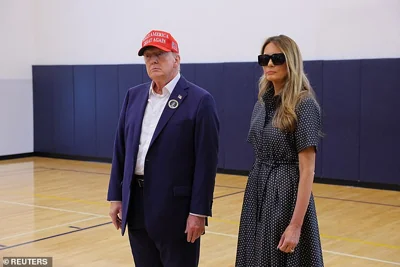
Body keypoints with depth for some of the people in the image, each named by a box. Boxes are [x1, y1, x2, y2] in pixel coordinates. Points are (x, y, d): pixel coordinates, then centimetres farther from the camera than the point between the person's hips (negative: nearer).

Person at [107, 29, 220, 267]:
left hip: (175, 208, -6)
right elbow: (121, 149, 11)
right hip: (136, 206, 6)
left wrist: (199, 212, -15)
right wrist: (116, 196, 8)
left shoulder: (199, 100, -9)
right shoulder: (134, 96, 10)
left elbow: (206, 161, -12)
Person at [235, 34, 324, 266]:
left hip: (287, 193, -7)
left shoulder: (304, 105, -14)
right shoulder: (262, 103, 8)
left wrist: (296, 225, -21)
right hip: (257, 192, 7)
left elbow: (307, 169, -17)